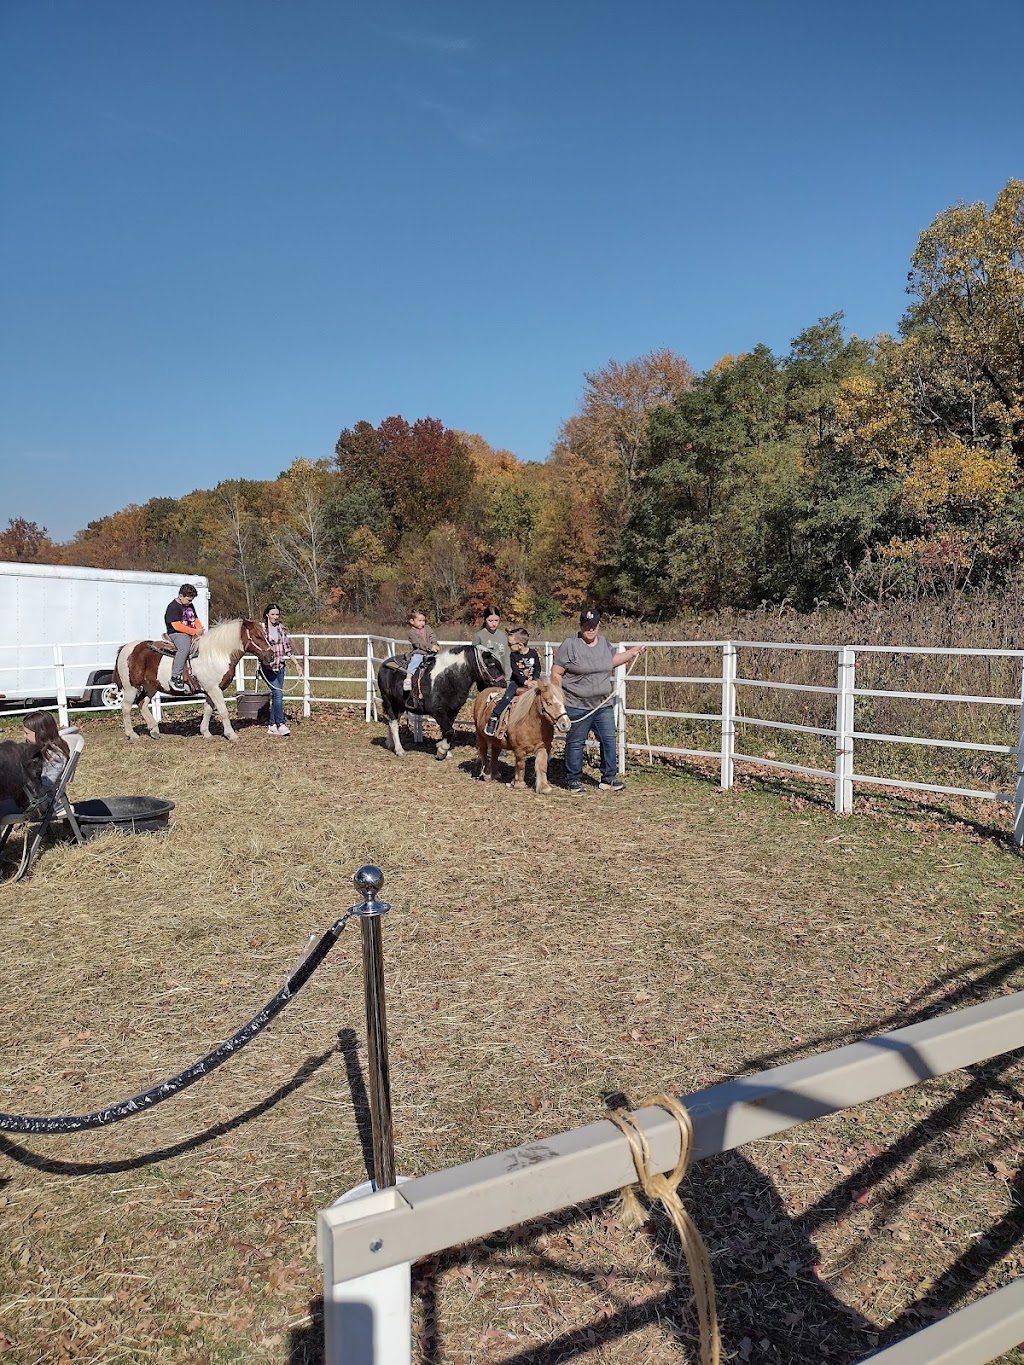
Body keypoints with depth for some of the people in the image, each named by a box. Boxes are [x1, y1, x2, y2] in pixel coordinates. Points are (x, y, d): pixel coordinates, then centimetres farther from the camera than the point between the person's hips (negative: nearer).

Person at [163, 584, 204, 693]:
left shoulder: (190, 606, 17)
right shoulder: (173, 607, -10)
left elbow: (196, 619, 23)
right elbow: (177, 626, -18)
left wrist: (200, 628, -1)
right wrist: (195, 631, -19)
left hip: (192, 634, 9)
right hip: (176, 634, -9)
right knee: (184, 647, -37)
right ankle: (175, 678, -38)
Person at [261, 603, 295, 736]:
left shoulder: (281, 627, 9)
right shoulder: (262, 628, -7)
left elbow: (287, 646, 13)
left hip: (280, 666, 6)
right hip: (268, 667, -6)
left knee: (276, 695, 9)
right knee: (278, 694, -13)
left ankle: (272, 725, 16)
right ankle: (281, 724, -11)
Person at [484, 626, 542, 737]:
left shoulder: (533, 653, 0)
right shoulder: (513, 655, -3)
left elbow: (538, 669, 2)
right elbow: (515, 672, -11)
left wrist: (535, 680, -17)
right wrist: (525, 682, -25)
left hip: (532, 681, 2)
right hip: (517, 682, -2)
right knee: (507, 697, -25)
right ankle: (493, 718, -24)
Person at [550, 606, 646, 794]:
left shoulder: (604, 642, 8)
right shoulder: (569, 645, -11)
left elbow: (611, 661, 27)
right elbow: (556, 674, -9)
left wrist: (632, 652, 24)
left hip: (603, 705, 5)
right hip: (577, 707, -5)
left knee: (609, 741, 7)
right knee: (575, 744, 6)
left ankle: (609, 778, 19)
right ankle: (574, 780, 17)